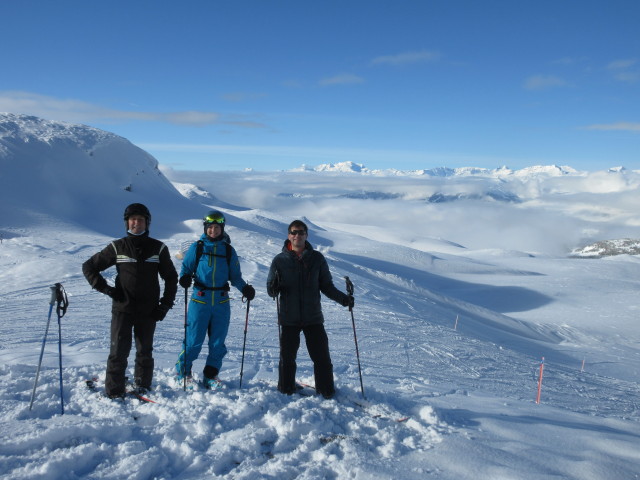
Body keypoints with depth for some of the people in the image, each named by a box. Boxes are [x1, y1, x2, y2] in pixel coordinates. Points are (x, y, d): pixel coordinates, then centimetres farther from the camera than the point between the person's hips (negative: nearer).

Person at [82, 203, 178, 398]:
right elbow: (89, 267, 9)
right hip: (122, 309, -1)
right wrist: (105, 288, -2)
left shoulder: (158, 248, 3)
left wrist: (165, 305, 2)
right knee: (119, 352, -3)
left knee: (145, 352, 10)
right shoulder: (117, 248, 1)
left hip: (148, 311, 1)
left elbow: (171, 278, 10)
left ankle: (143, 388, 23)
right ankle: (114, 392, 8)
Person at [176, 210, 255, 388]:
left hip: (222, 302, 2)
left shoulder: (229, 250, 9)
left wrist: (245, 288, -7)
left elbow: (235, 276, 11)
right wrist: (184, 278, -16)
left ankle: (210, 377, 22)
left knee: (218, 342, 7)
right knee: (193, 340, -1)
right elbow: (186, 267, 6)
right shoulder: (197, 247, 5)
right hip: (200, 300, -2)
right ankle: (183, 371, 21)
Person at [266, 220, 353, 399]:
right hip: (289, 318, 0)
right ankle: (285, 391, 21)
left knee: (322, 357, 1)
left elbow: (326, 286, 7)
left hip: (313, 317, 1)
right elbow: (271, 291, 3)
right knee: (287, 357, 4)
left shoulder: (317, 258, 5)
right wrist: (274, 287, -21)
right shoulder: (280, 260, 3)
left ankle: (327, 392, 15)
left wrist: (342, 298, -9)